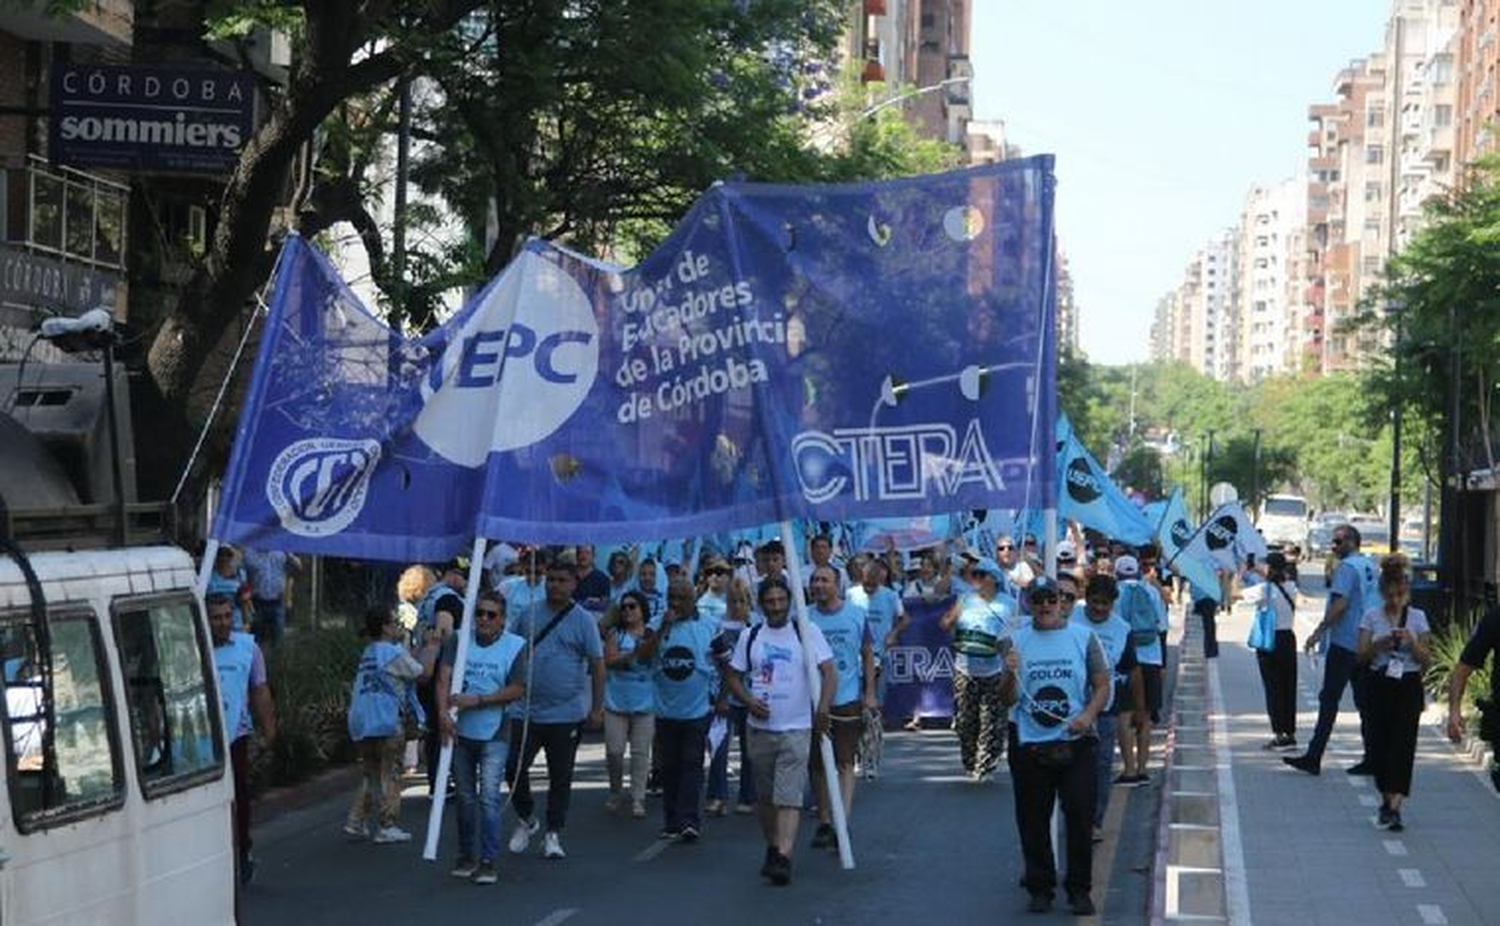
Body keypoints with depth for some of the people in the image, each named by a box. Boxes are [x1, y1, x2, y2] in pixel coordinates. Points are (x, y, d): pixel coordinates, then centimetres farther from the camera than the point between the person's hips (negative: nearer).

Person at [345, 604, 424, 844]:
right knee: (389, 775, 1)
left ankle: (355, 822, 12)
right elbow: (421, 673, -4)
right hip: (387, 724, -7)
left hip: (361, 724, 7)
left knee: (370, 774, 17)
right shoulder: (394, 653, -8)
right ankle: (387, 827, 2)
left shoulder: (368, 654, 16)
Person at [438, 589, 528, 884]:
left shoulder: (516, 646, -4)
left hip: (494, 734, -3)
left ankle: (488, 861, -4)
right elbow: (444, 677, -10)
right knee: (465, 798, 13)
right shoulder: (458, 640, 1)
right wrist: (443, 711, -27)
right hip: (460, 732, 3)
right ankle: (466, 856, 26)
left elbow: (518, 690, -9)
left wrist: (477, 700, -17)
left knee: (489, 797, -10)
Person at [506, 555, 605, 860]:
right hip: (527, 711, 3)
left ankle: (553, 834, 16)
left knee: (560, 777, 5)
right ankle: (526, 820, 24)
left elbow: (597, 664, -4)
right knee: (514, 767, 1)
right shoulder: (528, 615, 5)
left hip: (567, 714, -3)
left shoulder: (583, 621, -4)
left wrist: (597, 708, -8)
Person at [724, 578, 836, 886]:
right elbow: (734, 676, 12)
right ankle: (773, 848, 29)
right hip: (759, 729, 4)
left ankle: (783, 858, -17)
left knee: (789, 797, -12)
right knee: (765, 796, 13)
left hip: (796, 728, -4)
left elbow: (830, 672, -7)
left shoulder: (807, 632, -2)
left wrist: (823, 707, -23)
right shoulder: (749, 637, 7)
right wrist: (749, 701, -8)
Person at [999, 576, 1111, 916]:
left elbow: (1102, 685, 4)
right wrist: (1010, 674, -19)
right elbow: (1007, 699, 2)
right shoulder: (1015, 642, 5)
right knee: (1034, 822, 6)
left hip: (1076, 744, 0)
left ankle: (1079, 890, 12)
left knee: (1080, 818, 0)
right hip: (1029, 745, 1)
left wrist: (1088, 714, -14)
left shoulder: (1083, 637, 4)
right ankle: (1039, 888, 18)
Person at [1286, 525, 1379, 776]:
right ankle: (1372, 758, 9)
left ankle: (1314, 757, -8)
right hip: (1366, 645, 8)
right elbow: (1378, 602, 20)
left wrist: (1319, 632, -19)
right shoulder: (1371, 567, 14)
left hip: (1344, 642, -8)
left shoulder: (1347, 567, -12)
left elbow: (1340, 604, -21)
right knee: (1364, 700, 10)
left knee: (1329, 699, -7)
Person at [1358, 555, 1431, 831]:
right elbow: (1362, 656, 1)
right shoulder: (1372, 616, 3)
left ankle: (1393, 807, -15)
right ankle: (1386, 800, 19)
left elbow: (1426, 659, 2)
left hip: (1409, 687, -1)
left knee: (1403, 744, -10)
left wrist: (1411, 641, -15)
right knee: (1379, 743, 2)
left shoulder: (1417, 617, 2)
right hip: (1379, 685, 1)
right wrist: (1379, 645, -18)